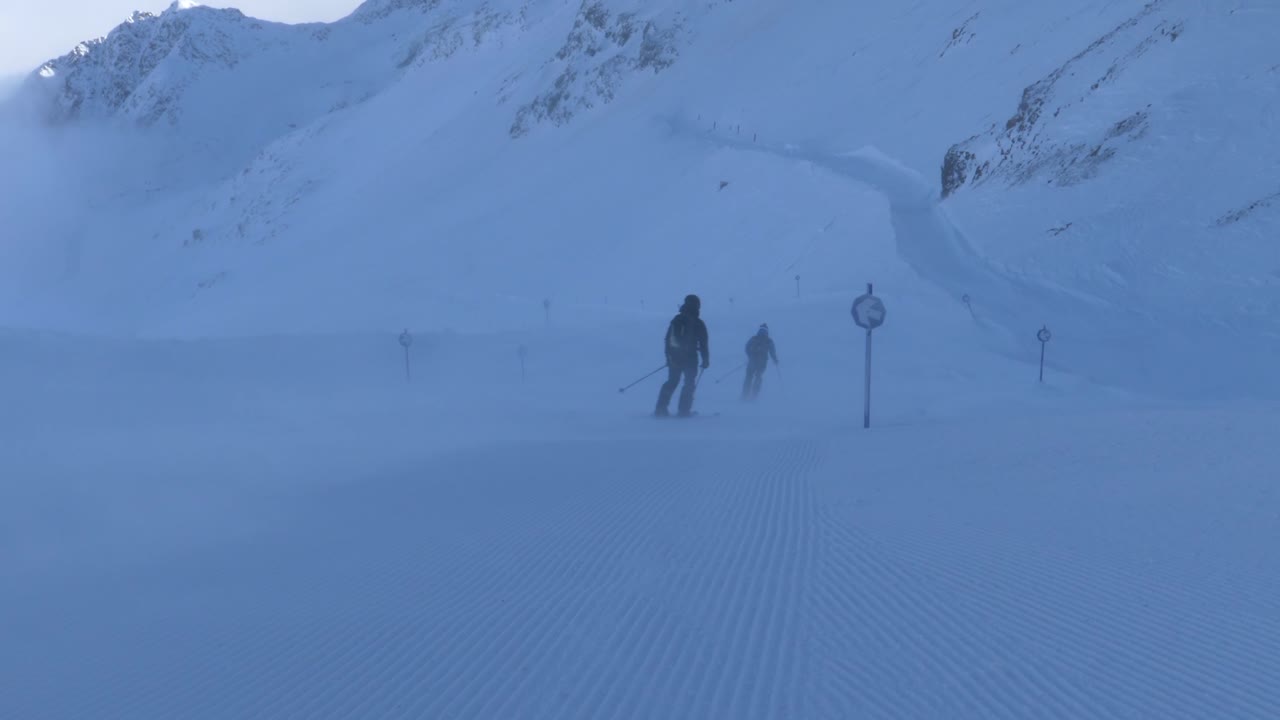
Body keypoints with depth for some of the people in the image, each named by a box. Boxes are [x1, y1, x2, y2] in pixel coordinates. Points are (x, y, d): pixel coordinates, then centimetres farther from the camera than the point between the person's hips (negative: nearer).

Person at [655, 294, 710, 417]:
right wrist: (706, 360, 0)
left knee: (671, 382, 13)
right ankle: (684, 410, -2)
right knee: (689, 384, 6)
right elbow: (703, 344, -7)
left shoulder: (676, 320, 6)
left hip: (674, 357, 4)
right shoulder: (698, 323, -7)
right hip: (690, 358, -4)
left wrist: (669, 356, 18)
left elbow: (668, 340, 10)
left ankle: (661, 408, 6)